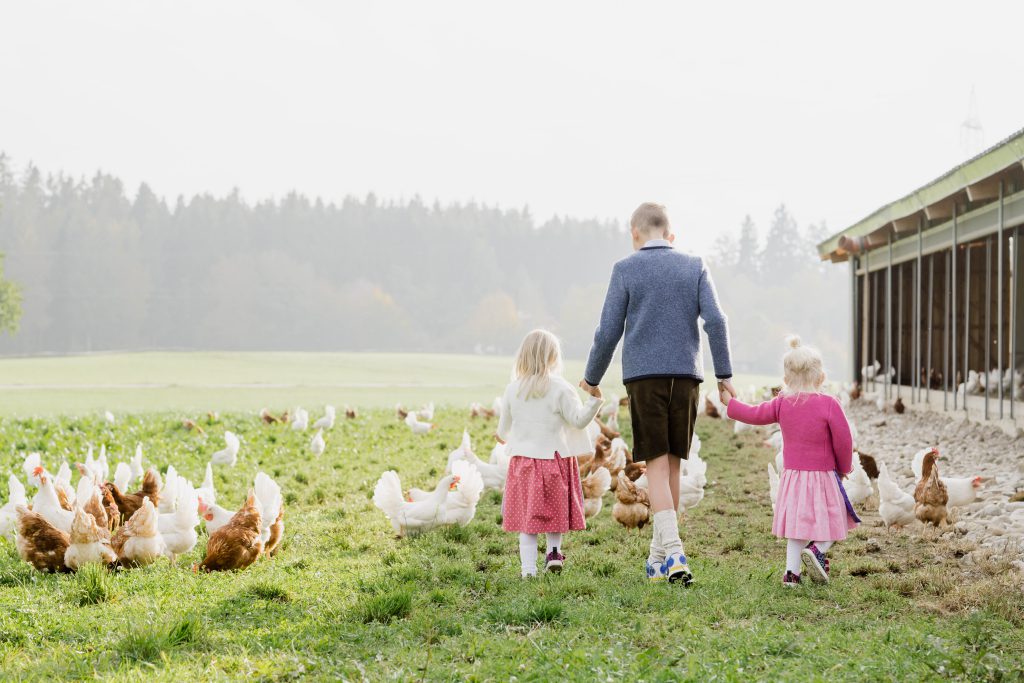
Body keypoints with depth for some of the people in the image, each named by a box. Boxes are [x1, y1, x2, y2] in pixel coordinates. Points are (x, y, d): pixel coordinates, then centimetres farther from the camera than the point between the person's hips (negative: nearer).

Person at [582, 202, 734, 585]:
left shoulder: (626, 269, 2)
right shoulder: (695, 267, 9)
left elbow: (608, 331, 0)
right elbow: (715, 320, -2)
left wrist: (592, 378, 13)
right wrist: (724, 374, 5)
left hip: (643, 374, -2)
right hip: (686, 374, 3)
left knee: (657, 464, -5)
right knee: (673, 465, 11)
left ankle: (673, 552, -20)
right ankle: (659, 555, 18)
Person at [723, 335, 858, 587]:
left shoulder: (782, 404, -2)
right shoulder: (829, 405, -14)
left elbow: (753, 414, 7)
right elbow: (843, 441, -11)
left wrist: (729, 402, 24)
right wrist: (844, 467, 6)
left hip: (792, 475, 4)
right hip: (823, 476, -4)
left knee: (798, 526, 11)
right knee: (834, 520, 9)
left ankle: (792, 571, 4)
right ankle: (817, 549, -15)